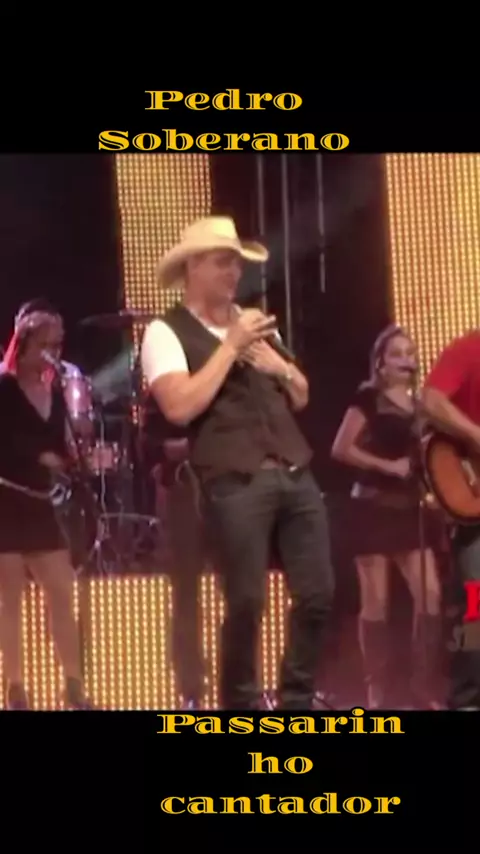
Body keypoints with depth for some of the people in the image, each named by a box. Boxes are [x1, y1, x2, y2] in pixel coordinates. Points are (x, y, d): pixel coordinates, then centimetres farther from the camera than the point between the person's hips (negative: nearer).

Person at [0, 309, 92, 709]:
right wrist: (40, 457, -22)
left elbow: (59, 447, 13)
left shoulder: (55, 392, 12)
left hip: (40, 503, 6)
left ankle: (75, 687, 6)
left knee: (63, 593, 2)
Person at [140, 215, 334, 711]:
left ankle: (296, 700, 19)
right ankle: (240, 706, 12)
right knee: (247, 603, -7)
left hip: (296, 474, 7)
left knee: (317, 594, 4)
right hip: (234, 483, -6)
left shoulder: (252, 323, 21)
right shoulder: (166, 333, -1)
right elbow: (179, 408, -16)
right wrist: (231, 346, -11)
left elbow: (301, 397, 24)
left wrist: (281, 367, 2)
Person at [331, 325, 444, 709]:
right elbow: (341, 449, -12)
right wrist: (388, 465, -16)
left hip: (410, 508, 5)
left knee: (430, 594, -4)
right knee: (376, 600, -3)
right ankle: (377, 692, 3)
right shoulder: (368, 398, -3)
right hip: (374, 506, -5)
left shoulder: (419, 404, 14)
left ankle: (426, 689, 2)